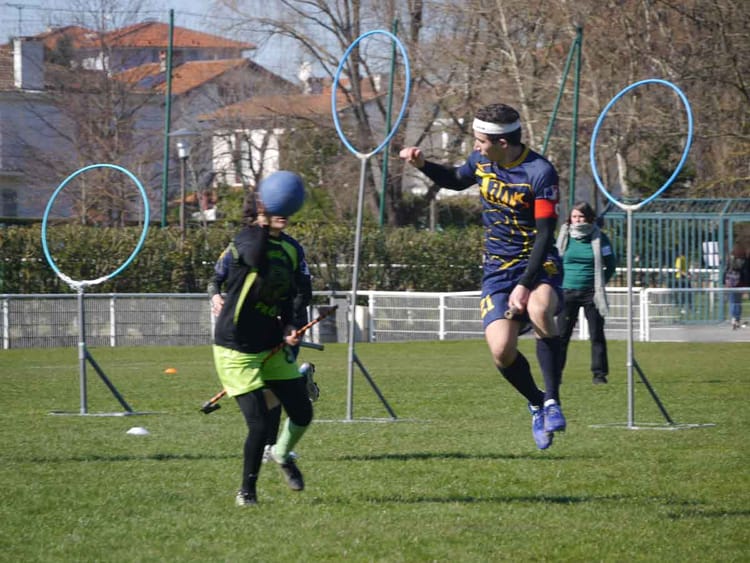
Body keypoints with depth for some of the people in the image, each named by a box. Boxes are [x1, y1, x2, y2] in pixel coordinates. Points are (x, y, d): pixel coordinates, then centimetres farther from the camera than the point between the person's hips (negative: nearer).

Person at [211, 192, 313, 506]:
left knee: (302, 413, 7)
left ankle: (282, 455, 41)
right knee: (260, 424, -12)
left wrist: (288, 328, -3)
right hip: (236, 350, -7)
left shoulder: (291, 249, 5)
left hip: (273, 346, 7)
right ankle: (247, 490, 11)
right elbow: (258, 262, -42)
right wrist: (264, 226, -49)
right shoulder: (245, 240, -17)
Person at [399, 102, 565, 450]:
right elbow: (456, 180, 26)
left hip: (539, 265, -5)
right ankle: (535, 403, 17)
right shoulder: (481, 161, 2)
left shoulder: (540, 173, -18)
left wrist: (525, 285, -26)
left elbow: (545, 235, -19)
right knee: (501, 351, -14)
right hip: (497, 269, 5)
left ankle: (552, 401, -24)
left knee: (539, 310, -39)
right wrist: (423, 164, 7)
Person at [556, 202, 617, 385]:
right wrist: (559, 281, 5)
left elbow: (611, 265, 6)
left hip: (591, 293, -1)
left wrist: (600, 283, 1)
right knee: (561, 334, -1)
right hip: (567, 292, 1)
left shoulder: (599, 238, -1)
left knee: (596, 334, 0)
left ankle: (599, 373, 6)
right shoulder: (564, 236, 3)